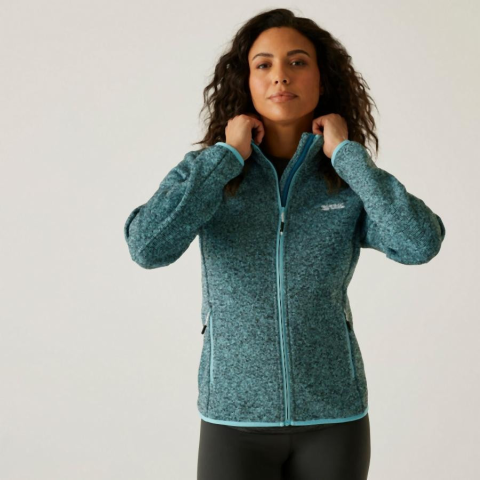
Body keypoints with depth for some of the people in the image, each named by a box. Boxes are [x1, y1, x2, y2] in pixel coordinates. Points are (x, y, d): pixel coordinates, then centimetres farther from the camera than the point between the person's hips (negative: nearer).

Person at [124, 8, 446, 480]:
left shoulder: (351, 180, -1)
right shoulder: (207, 170, -2)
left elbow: (420, 245, -18)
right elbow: (148, 247, -19)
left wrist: (347, 153, -11)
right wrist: (227, 156, -14)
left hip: (334, 416, 1)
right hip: (235, 417, -1)